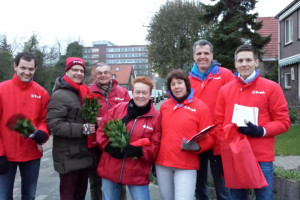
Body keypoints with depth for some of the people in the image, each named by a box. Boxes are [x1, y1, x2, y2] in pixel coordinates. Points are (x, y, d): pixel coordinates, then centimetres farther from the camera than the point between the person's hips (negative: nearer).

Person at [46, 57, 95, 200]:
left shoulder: (84, 93, 13)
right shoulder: (60, 95, -13)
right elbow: (53, 124, -22)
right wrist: (82, 129, -26)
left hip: (84, 154, 8)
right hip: (68, 158, -8)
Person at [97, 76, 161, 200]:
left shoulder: (156, 117, -4)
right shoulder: (117, 109, 0)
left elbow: (156, 147, -5)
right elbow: (101, 130, 4)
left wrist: (139, 151, -22)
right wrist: (109, 146, -13)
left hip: (137, 174, -2)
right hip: (110, 170, 2)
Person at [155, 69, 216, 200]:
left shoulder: (201, 107, -6)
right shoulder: (164, 106, 7)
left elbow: (209, 138, -5)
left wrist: (197, 146, -24)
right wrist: (155, 159, 10)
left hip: (186, 166, -4)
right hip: (162, 163, 4)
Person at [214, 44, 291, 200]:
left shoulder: (271, 88, -1)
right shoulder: (225, 90, 7)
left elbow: (283, 122, -2)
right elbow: (219, 124, 8)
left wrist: (261, 131, -17)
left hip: (262, 158, -2)